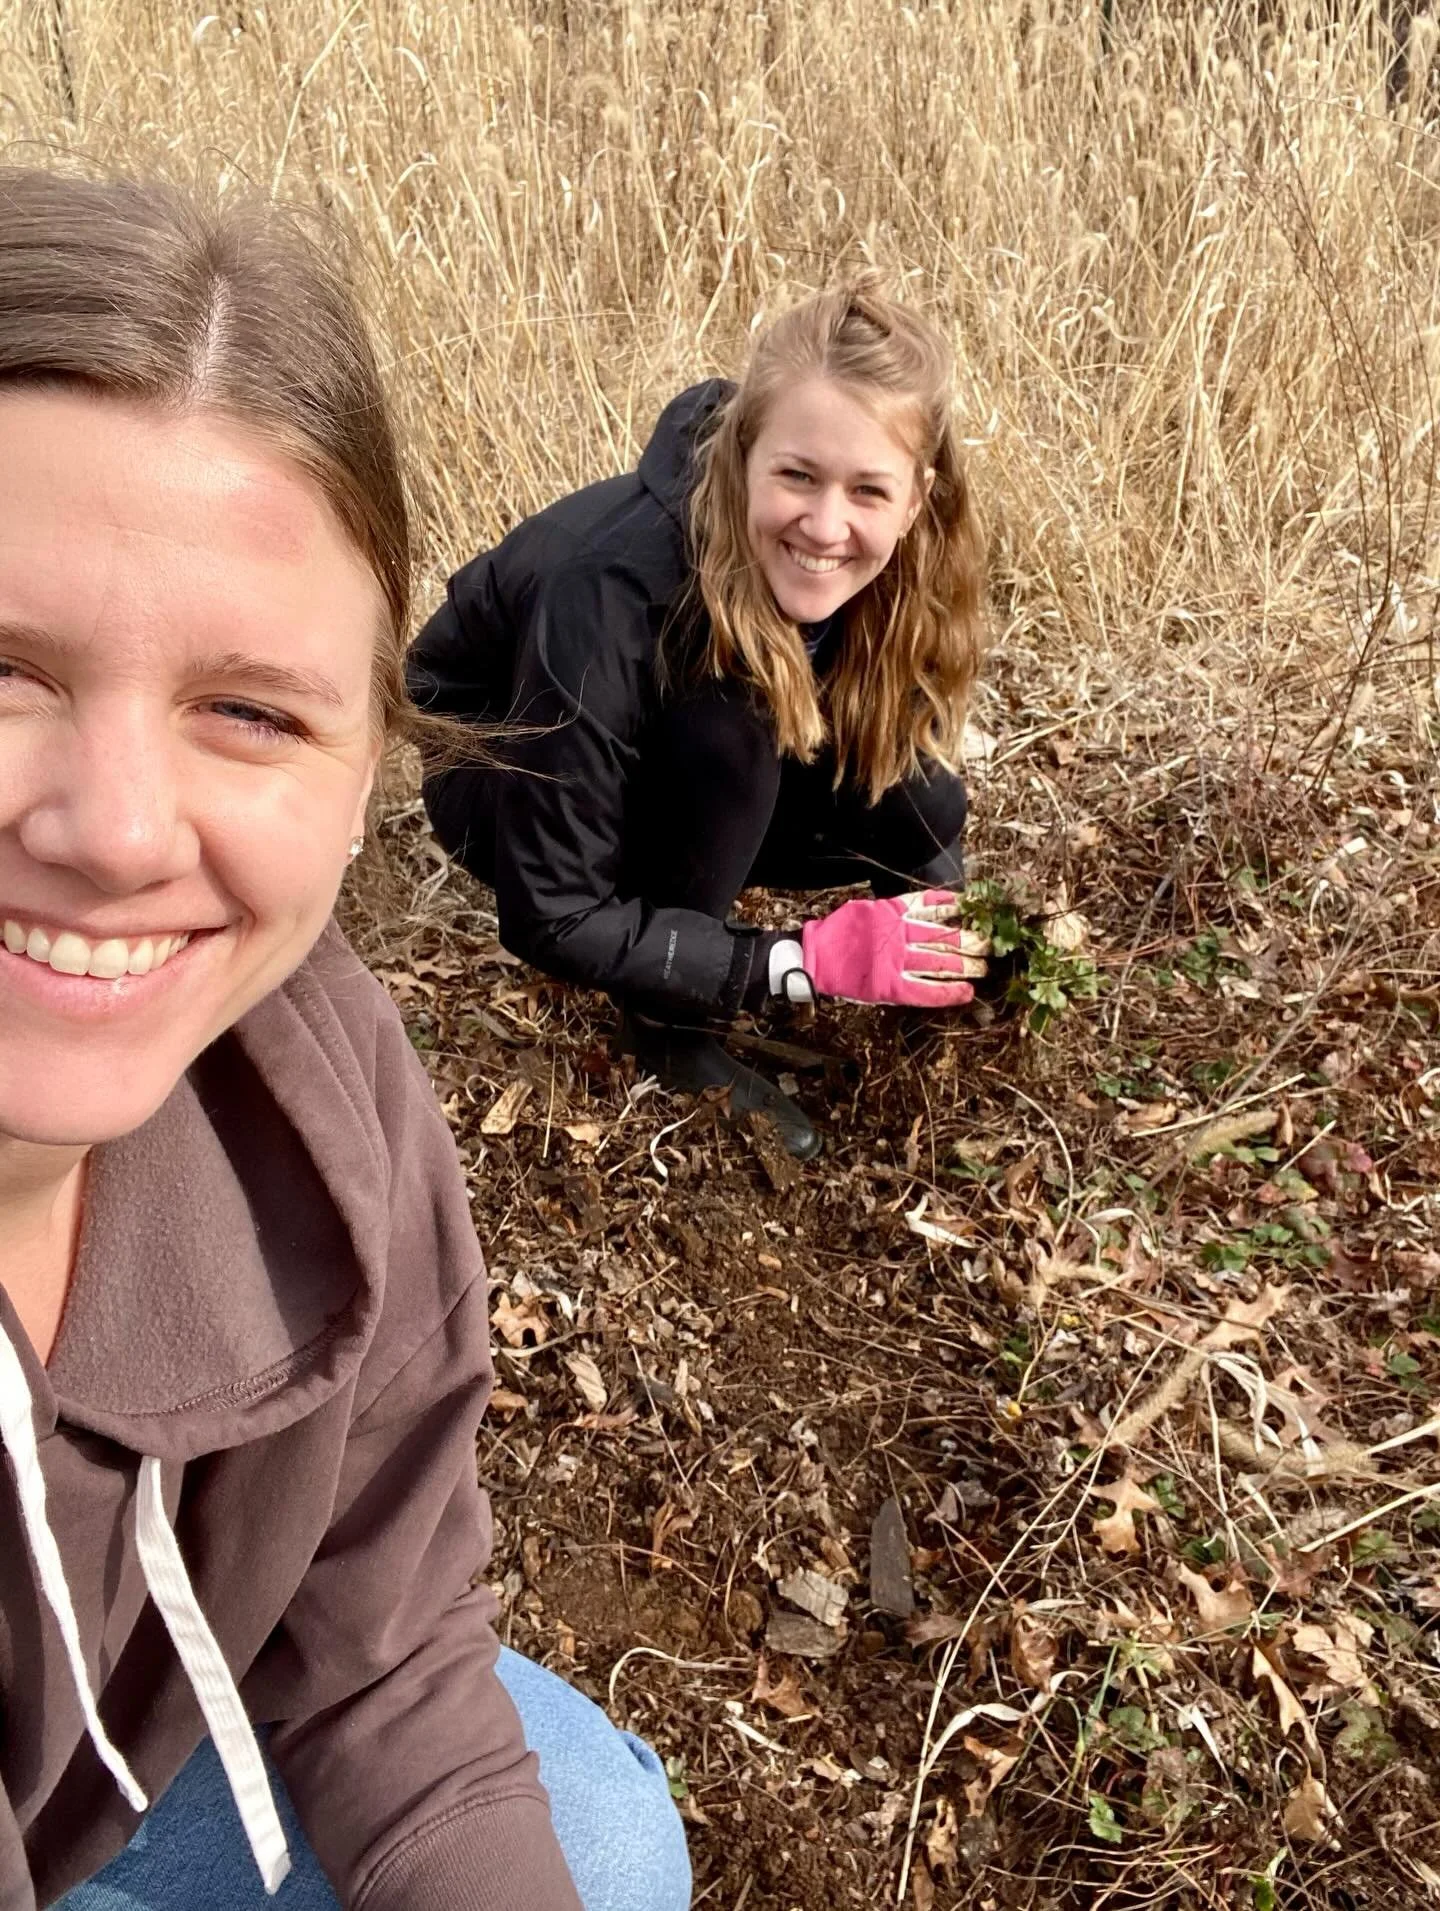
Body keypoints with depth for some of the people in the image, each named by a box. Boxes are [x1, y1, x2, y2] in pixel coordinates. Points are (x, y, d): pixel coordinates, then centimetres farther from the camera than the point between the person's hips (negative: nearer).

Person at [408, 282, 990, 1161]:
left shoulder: (892, 572, -23)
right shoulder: (613, 592, -38)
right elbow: (553, 919, -32)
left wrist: (968, 930, -25)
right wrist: (812, 960, -35)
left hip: (680, 775, 4)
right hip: (496, 768, -4)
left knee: (919, 812, -20)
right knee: (727, 732, -34)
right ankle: (667, 1023, -13)